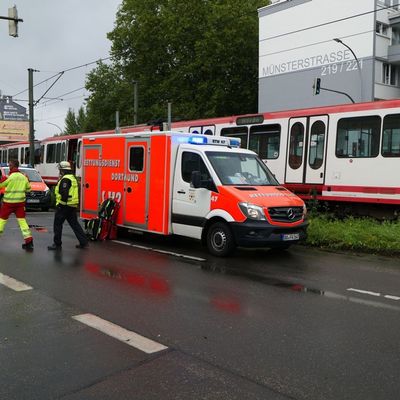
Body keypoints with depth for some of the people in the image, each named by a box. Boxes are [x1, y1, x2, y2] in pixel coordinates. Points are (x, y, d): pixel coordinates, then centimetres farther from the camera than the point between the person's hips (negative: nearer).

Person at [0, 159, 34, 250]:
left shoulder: (10, 177, -13)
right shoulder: (23, 177, 5)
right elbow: (28, 188, 14)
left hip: (9, 202, -5)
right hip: (20, 202, 5)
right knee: (22, 220, 6)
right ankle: (29, 241, -1)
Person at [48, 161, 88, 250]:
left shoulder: (65, 179, -14)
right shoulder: (73, 178, 17)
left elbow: (64, 193, -23)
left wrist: (61, 203, -20)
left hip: (64, 206, -9)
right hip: (73, 205, 9)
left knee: (57, 224, 1)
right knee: (74, 224, 12)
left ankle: (57, 244, 6)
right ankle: (83, 242, 9)